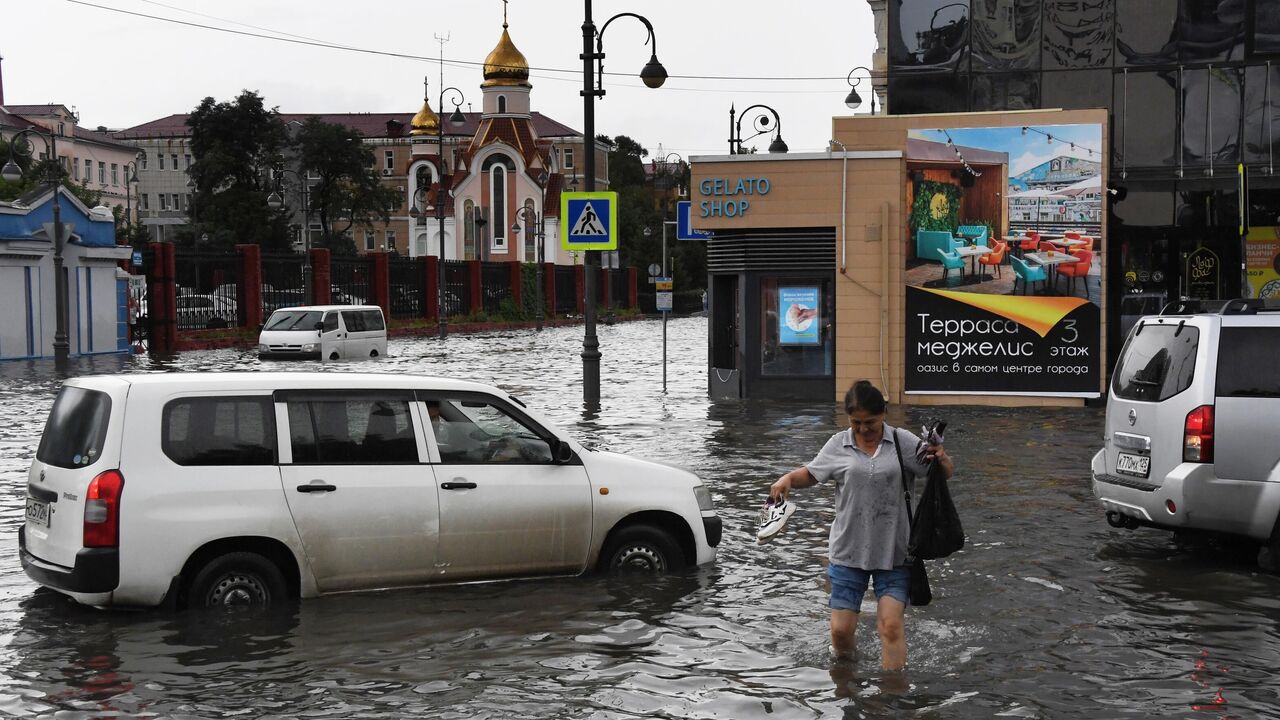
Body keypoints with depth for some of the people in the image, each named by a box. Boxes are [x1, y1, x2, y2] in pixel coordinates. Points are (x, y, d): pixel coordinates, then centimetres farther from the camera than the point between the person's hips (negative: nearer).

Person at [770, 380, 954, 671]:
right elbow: (811, 474, 14)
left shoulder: (904, 441, -1)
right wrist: (789, 479, -7)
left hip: (894, 551, -1)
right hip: (849, 550, 1)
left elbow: (946, 473, 4)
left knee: (891, 624, -11)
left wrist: (941, 459, -19)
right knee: (841, 628, 3)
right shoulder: (839, 445, 2)